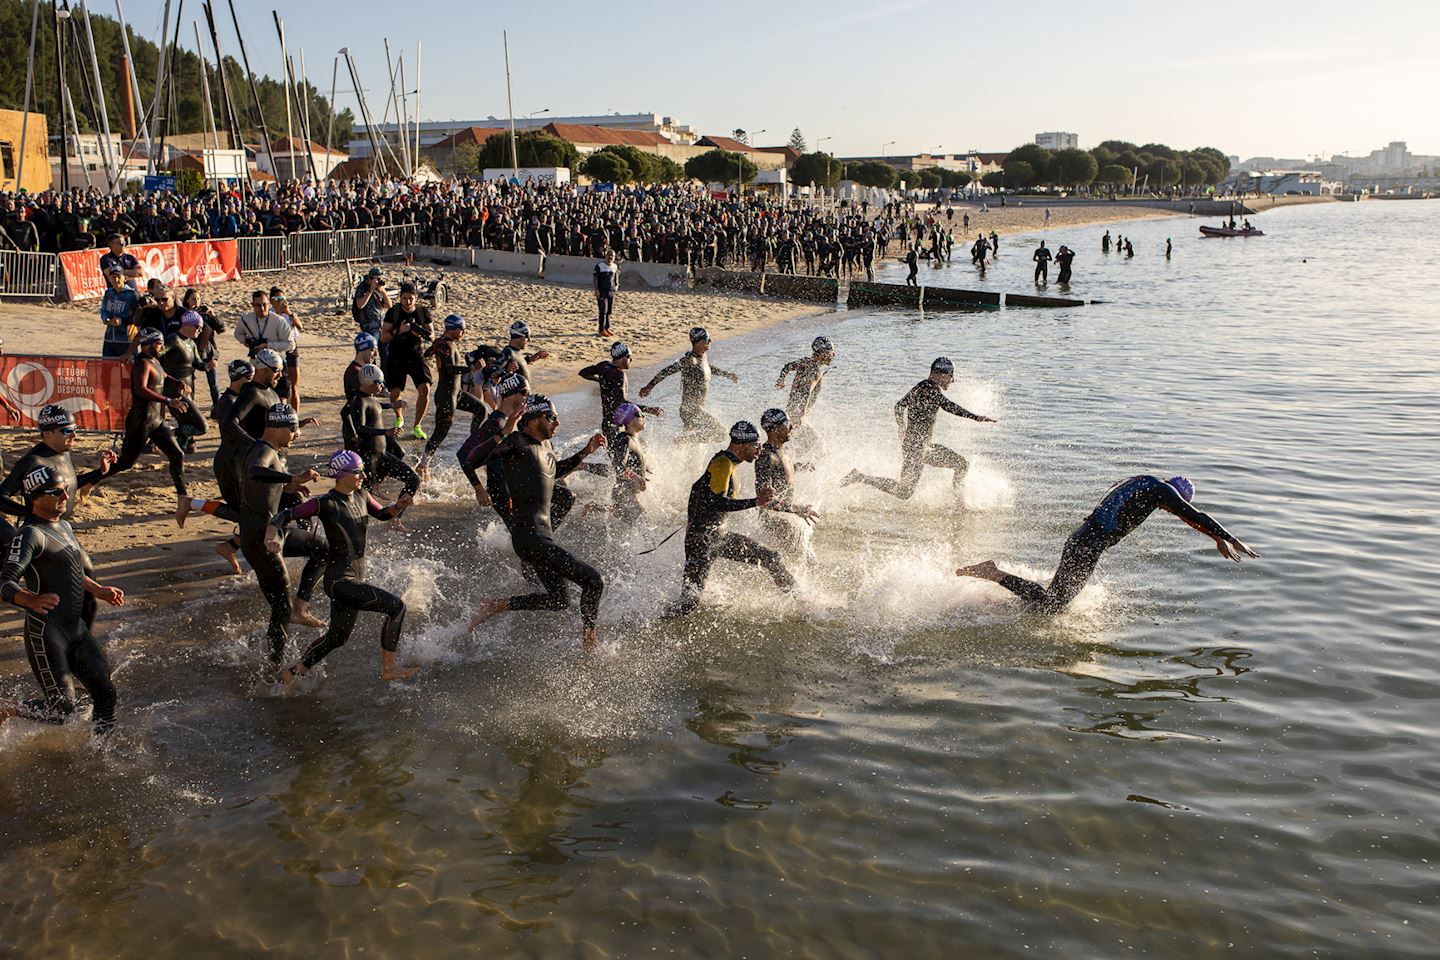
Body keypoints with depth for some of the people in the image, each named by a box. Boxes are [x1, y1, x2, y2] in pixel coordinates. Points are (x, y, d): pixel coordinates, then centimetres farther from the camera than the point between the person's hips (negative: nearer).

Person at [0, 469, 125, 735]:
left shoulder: (64, 527, 12)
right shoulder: (30, 535, -16)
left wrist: (99, 591, 28)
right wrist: (32, 600, -45)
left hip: (78, 629, 8)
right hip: (46, 634, -8)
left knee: (106, 695, 8)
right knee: (62, 710, -8)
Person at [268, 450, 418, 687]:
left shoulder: (362, 497, 6)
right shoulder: (327, 504, -14)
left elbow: (383, 514, 21)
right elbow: (286, 514, -13)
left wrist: (399, 506, -1)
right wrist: (273, 534, -33)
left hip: (356, 578, 8)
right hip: (339, 579, -8)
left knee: (336, 638, 19)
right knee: (396, 606, -17)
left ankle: (293, 672, 36)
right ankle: (388, 668, -5)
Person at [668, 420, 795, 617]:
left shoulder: (726, 461, 12)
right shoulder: (723, 464, -17)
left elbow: (696, 489, 22)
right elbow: (718, 503, -28)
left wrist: (692, 522, 27)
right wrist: (756, 502, -29)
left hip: (720, 536, 10)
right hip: (703, 540, -10)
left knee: (770, 558, 12)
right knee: (690, 600, -15)